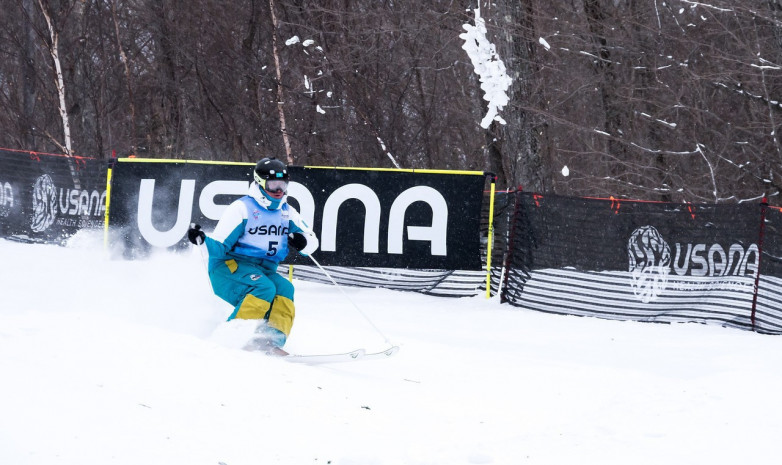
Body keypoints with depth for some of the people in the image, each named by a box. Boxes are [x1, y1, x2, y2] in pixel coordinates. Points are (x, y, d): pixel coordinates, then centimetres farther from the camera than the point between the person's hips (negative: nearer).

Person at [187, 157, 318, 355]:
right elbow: (219, 245, -12)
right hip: (230, 267, -6)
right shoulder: (241, 208, -7)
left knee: (285, 288, -24)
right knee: (264, 288, -32)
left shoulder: (287, 213, 12)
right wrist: (202, 239, -34)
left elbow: (312, 241, 13)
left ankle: (272, 339, -33)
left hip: (264, 271, 6)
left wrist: (302, 242, -11)